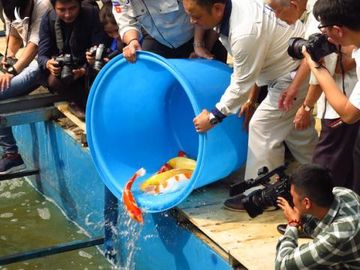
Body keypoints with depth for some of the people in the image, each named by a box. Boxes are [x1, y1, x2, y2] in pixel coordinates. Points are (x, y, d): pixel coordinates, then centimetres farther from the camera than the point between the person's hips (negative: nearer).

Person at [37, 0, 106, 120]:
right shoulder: (48, 19, -11)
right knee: (54, 80, -32)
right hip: (61, 68, 0)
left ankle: (78, 103, -4)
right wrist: (48, 64, -39)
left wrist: (85, 69, -40)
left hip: (87, 67, 0)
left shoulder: (92, 14, -16)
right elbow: (42, 55, -14)